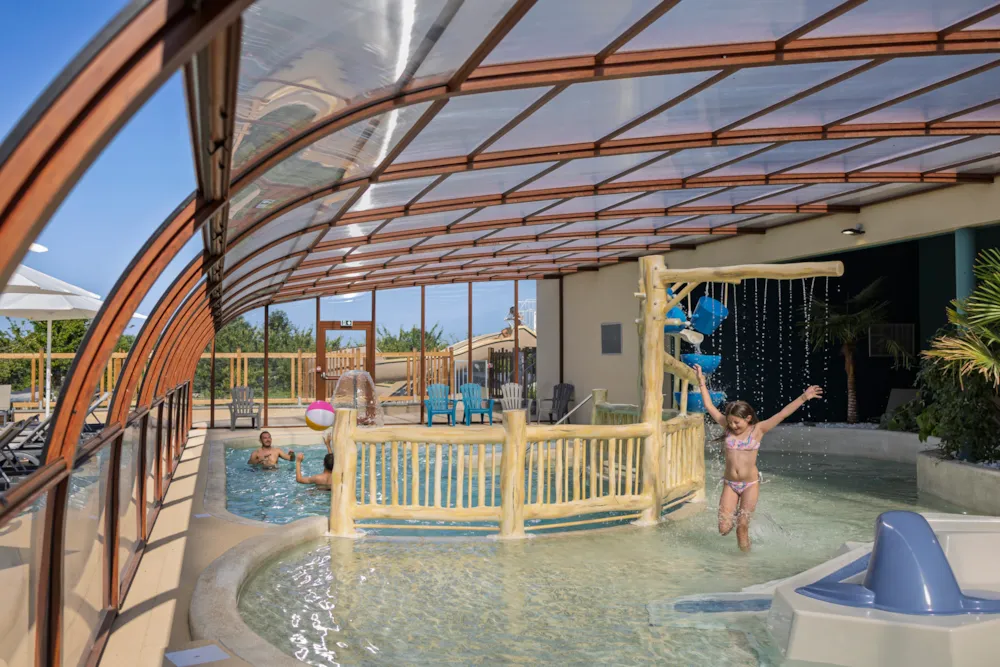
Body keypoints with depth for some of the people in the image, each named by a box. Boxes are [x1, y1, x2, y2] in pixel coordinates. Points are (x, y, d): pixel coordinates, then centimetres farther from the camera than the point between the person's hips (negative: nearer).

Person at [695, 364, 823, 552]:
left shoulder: (757, 430, -5)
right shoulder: (728, 427, 1)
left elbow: (782, 414, -11)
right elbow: (709, 406, 5)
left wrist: (803, 398, -18)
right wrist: (702, 382, 6)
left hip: (750, 485, -2)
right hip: (730, 484, 2)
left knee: (742, 527, -1)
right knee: (724, 529, -1)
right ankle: (733, 514, 32)